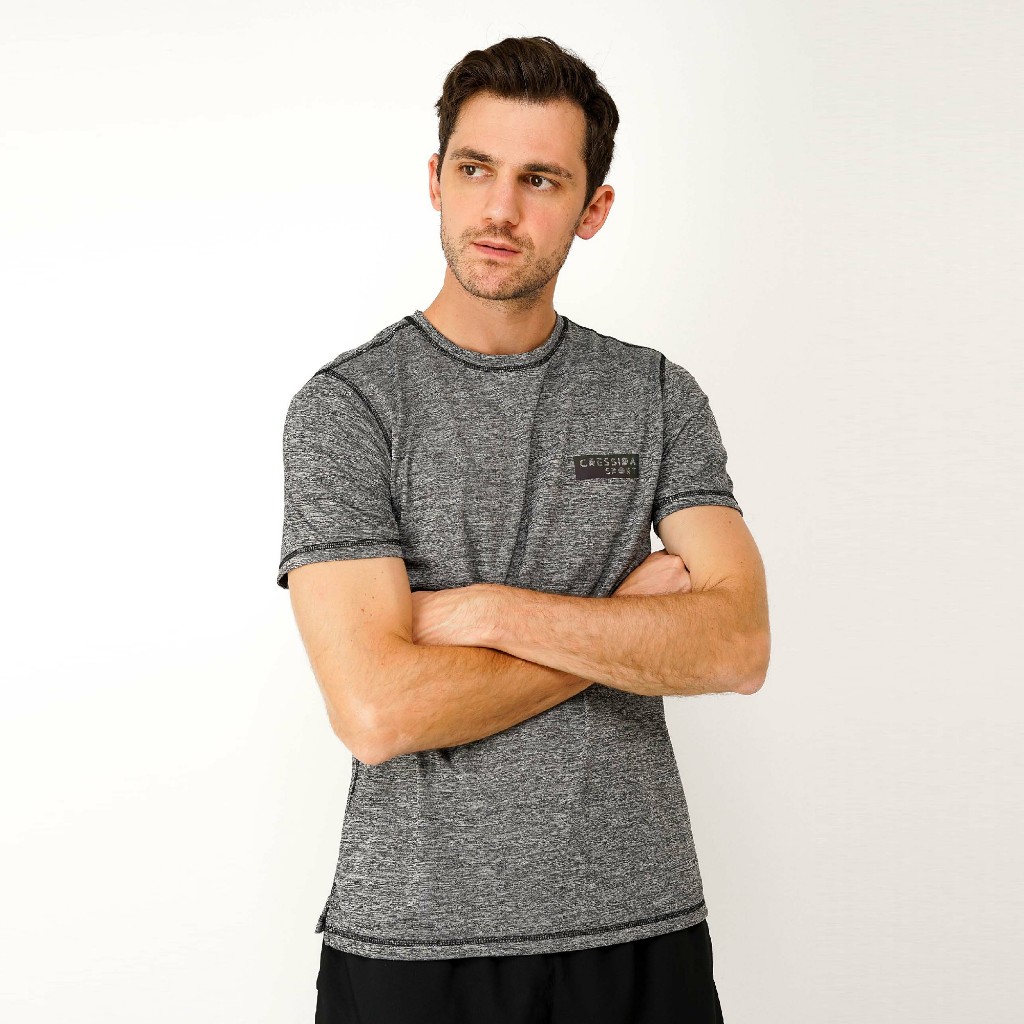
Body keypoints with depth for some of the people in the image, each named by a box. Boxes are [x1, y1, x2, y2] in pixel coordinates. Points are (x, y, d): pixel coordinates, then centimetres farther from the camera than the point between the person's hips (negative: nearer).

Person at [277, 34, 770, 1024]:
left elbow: (738, 647, -8)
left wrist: (490, 611, -16)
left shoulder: (659, 395, 3)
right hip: (412, 937, -2)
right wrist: (630, 621, -10)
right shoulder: (346, 405, -7)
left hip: (640, 922, 3)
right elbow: (377, 711, -18)